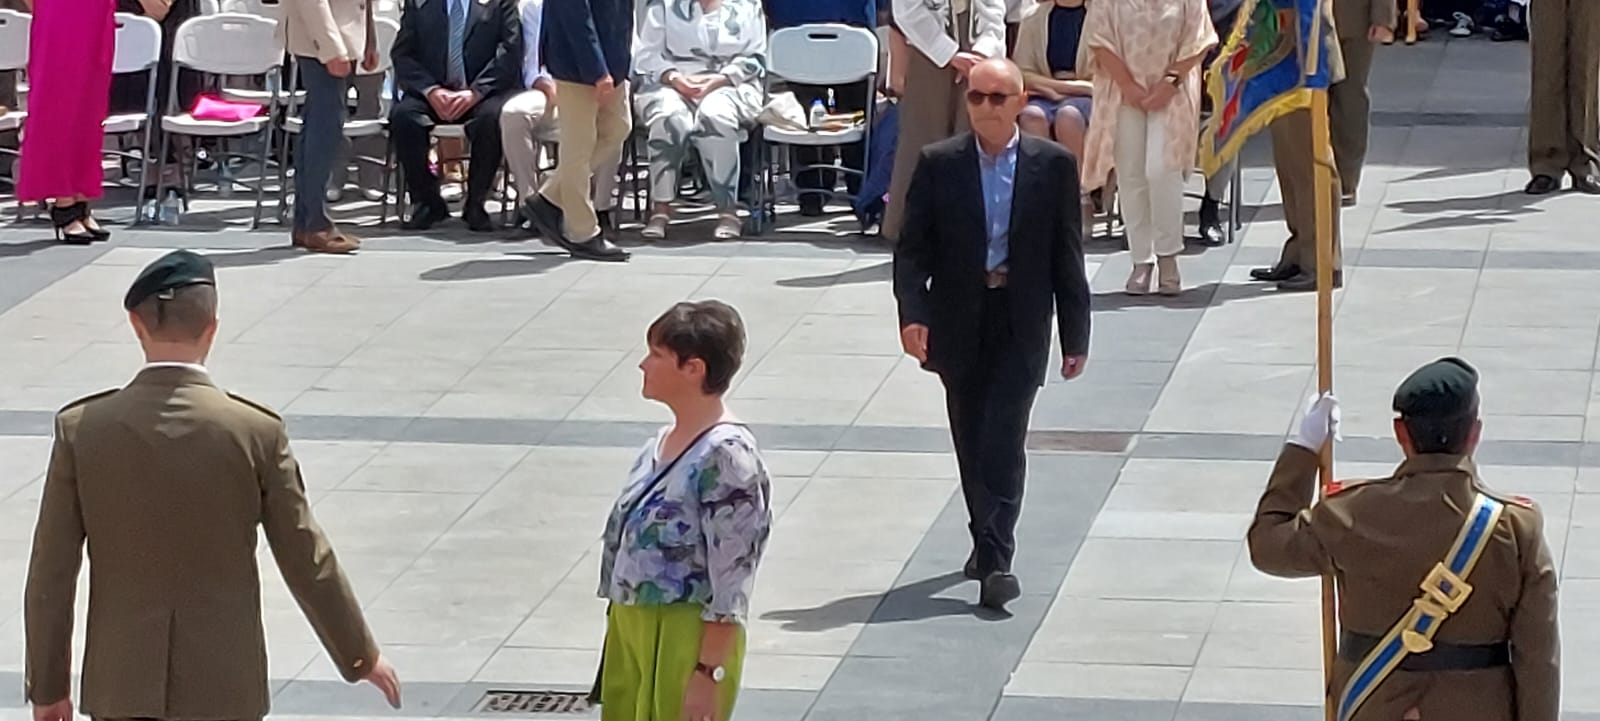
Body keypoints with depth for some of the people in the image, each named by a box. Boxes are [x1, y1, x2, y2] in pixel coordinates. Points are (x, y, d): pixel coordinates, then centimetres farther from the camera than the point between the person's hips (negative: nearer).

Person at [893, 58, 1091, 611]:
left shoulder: (1053, 166, -1)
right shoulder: (938, 164, 0)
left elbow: (1067, 255, 3)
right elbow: (912, 248, -1)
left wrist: (1075, 336, 2)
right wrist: (912, 314, -16)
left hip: (1020, 323, -2)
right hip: (959, 323, 2)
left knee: (1003, 440, -11)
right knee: (972, 441, 12)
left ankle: (995, 560, -13)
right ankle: (988, 542, 30)